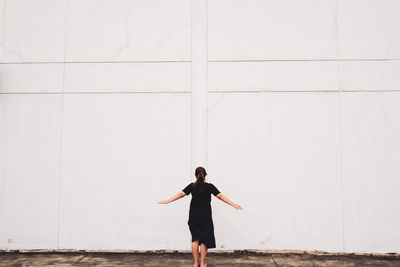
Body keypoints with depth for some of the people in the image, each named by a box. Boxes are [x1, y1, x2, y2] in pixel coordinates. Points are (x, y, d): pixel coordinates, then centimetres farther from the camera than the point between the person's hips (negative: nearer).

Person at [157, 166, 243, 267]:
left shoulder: (192, 186, -2)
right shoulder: (209, 186, -6)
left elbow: (180, 194, -5)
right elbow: (220, 196, -9)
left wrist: (167, 201, 2)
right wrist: (234, 204, -6)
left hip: (194, 217, 2)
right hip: (205, 217, -2)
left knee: (195, 239, 10)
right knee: (204, 240, 7)